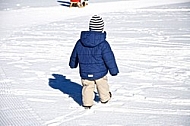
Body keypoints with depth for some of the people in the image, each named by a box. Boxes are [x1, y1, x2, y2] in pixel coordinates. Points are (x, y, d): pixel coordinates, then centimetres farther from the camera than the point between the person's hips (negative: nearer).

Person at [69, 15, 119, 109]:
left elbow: (74, 55, 8)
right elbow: (109, 59, -13)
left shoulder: (80, 43, -7)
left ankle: (87, 103, 20)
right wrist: (114, 70, -1)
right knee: (102, 85, 22)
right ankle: (105, 98, 41)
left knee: (87, 87, 16)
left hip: (85, 73, 1)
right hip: (100, 73, -1)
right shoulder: (103, 44, -18)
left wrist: (73, 64, 28)